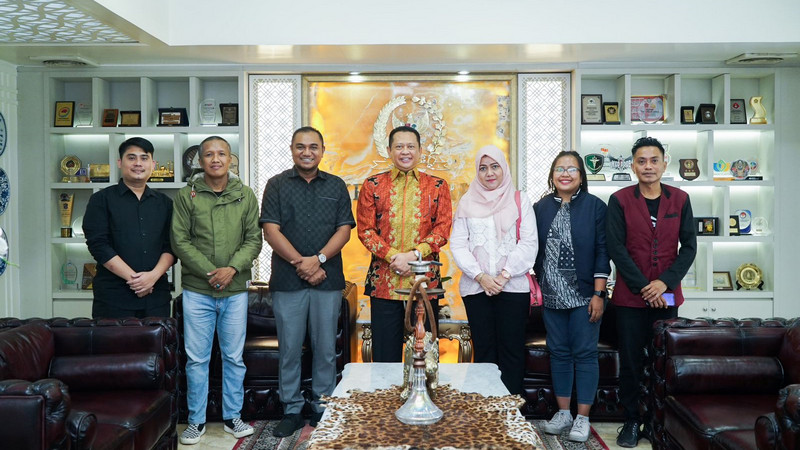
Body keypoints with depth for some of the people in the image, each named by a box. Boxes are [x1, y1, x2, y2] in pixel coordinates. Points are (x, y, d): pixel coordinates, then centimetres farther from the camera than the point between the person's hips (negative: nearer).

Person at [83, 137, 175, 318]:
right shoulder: (101, 200, 5)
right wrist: (133, 277, -13)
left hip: (156, 296, 3)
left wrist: (154, 275, -11)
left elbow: (171, 246, 7)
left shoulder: (164, 203, 13)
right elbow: (98, 245, -6)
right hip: (113, 298, -2)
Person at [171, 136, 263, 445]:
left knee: (234, 358, 10)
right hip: (197, 290, -1)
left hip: (235, 290, 1)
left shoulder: (245, 195, 5)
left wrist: (232, 269, -13)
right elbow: (180, 241, -4)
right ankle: (196, 420, 20)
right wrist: (210, 273, -11)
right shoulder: (187, 195, 0)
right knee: (196, 358, 6)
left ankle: (232, 417, 24)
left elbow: (254, 240, 2)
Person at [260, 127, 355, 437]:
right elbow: (271, 230, -3)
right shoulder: (277, 185, 5)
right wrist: (300, 262, -12)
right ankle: (292, 411, 18)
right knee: (289, 349, 5)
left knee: (325, 348, 7)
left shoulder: (336, 186, 9)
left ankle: (323, 408, 20)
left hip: (328, 280, 1)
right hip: (287, 280, -1)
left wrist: (318, 259, -13)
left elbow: (344, 229, 2)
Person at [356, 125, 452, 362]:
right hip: (384, 280, 0)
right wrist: (393, 256, -12)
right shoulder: (372, 185, 7)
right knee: (385, 354, 6)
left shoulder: (437, 186, 8)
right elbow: (365, 230, 1)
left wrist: (415, 254, -13)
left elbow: (443, 228, 0)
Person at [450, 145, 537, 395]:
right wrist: (480, 276, -9)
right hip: (476, 287, 1)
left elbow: (529, 244, -1)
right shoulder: (467, 203, 8)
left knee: (511, 349, 1)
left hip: (513, 287, -1)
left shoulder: (520, 201, 6)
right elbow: (458, 245, 3)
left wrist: (504, 275, -10)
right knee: (483, 349, 5)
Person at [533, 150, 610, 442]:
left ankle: (582, 418, 13)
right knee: (558, 353, 10)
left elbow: (602, 252, -5)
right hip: (552, 296, 3)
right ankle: (563, 413, 22)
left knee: (584, 353, 3)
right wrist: (536, 289, 6)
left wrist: (598, 294, -10)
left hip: (584, 295, -3)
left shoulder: (595, 206, -3)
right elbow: (536, 251, 9)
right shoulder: (541, 208, 5)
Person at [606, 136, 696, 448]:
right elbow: (616, 248, -7)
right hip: (630, 297, -2)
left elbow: (689, 246, 2)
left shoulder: (680, 200, 5)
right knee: (631, 361, 4)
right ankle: (632, 421, 17)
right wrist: (643, 287, -12)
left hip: (667, 296, 2)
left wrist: (665, 282, -11)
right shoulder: (620, 200, -2)